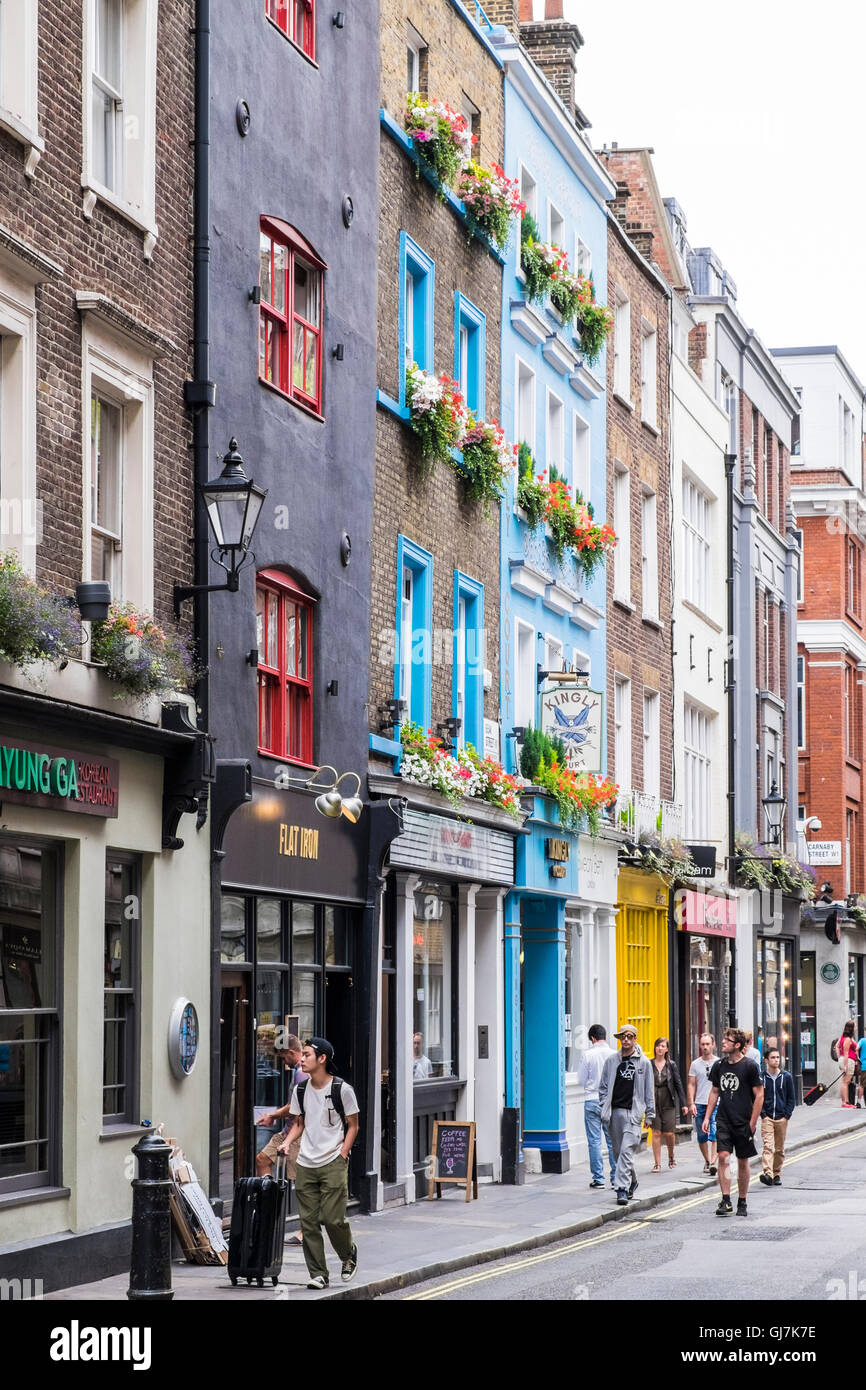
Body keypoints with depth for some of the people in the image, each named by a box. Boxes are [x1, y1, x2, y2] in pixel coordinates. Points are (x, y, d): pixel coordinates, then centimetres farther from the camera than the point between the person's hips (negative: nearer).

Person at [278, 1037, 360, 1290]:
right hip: (305, 1164, 5)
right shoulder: (301, 1090, 10)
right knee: (308, 1221, 1)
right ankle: (318, 1274, 6)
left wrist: (342, 1156, -9)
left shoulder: (342, 1089, -5)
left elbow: (353, 1126, 0)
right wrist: (287, 1143, 0)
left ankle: (349, 1255, 21)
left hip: (333, 1163, -5)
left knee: (333, 1218, -9)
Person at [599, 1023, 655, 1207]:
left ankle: (622, 1189, -16)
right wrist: (604, 1109, 5)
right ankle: (632, 1182, 30)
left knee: (627, 1151, -14)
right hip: (615, 1112, 3)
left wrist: (649, 1114, 5)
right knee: (618, 1151, 10)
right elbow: (603, 1086, 14)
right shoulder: (612, 1060, 9)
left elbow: (649, 1090, 7)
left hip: (633, 1112, -3)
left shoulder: (643, 1062, 4)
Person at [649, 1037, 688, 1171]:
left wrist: (683, 1104, 4)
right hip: (654, 1104, 0)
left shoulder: (671, 1065, 5)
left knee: (669, 1133, -3)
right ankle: (657, 1164, 2)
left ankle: (671, 1156, 25)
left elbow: (678, 1084, 7)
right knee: (656, 1133, -4)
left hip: (669, 1104, 0)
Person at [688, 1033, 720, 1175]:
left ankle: (713, 1162, -21)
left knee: (714, 1134, -15)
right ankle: (707, 1160, 22)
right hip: (699, 1104, 3)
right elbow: (691, 1085, 8)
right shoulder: (695, 1064, 8)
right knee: (702, 1136, 7)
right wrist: (691, 1103, -2)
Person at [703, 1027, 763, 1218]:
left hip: (743, 1122, -3)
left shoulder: (750, 1066, -8)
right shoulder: (719, 1066, 7)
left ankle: (742, 1203, 17)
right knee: (723, 1157, -11)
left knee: (743, 1162, 6)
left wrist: (752, 1122, -10)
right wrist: (707, 1117, 10)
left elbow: (759, 1095, -6)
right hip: (723, 1121, 3)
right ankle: (726, 1201, -11)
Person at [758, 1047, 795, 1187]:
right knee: (768, 1146, -16)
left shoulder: (786, 1077, 5)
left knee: (780, 1149, 8)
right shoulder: (761, 1077, 1)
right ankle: (768, 1174, -27)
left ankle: (776, 1175, 19)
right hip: (767, 1118, -2)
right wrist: (763, 1114, -5)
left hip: (782, 1118, 2)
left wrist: (787, 1115, -1)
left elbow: (791, 1098, 9)